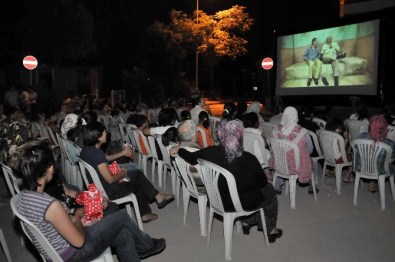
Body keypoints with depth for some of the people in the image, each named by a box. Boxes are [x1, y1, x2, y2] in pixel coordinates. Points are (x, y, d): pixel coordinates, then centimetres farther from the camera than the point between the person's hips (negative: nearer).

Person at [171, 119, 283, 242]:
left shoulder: (211, 152, -20)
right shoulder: (249, 159, -27)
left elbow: (191, 157, -1)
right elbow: (262, 182, -11)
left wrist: (179, 149, 20)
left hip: (219, 201, 4)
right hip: (245, 203, -4)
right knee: (269, 189, 25)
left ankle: (246, 222, 34)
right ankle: (271, 230, 38)